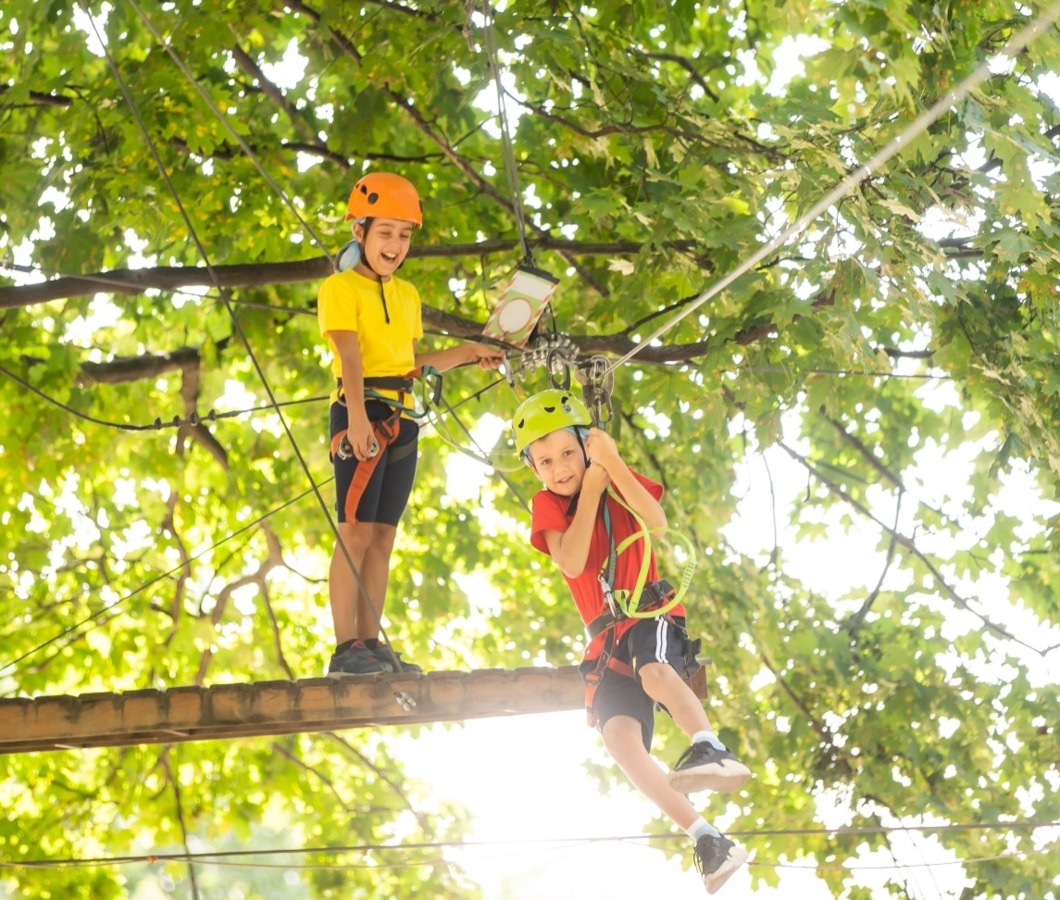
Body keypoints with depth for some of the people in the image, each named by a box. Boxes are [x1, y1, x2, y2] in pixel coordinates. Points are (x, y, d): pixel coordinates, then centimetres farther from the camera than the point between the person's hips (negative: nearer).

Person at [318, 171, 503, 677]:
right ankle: (346, 648, -14)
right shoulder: (340, 288, -2)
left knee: (383, 535, 5)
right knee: (356, 531, -11)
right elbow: (349, 355, -16)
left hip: (402, 419, 7)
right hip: (362, 413, -7)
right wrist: (357, 416, -28)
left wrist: (467, 354, 21)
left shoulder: (407, 296, 21)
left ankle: (371, 644, 6)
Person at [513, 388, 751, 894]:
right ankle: (707, 841, -26)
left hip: (651, 615, -2)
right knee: (619, 737, -22)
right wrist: (590, 488, -10)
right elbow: (572, 563, -13)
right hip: (606, 635, 2)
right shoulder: (548, 506, 7)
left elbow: (657, 522, -15)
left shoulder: (619, 481, 6)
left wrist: (612, 463, -22)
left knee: (654, 673, -41)